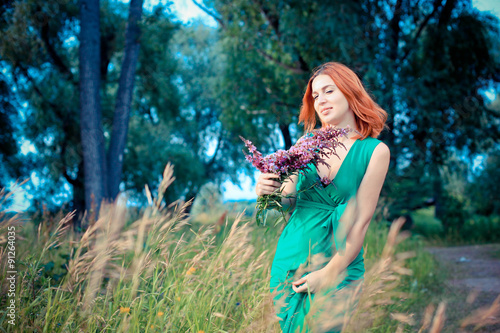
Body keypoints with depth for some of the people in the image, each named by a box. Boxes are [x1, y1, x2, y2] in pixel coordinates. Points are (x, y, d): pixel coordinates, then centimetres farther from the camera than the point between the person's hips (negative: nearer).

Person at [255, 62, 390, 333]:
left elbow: (360, 220, -8)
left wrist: (329, 273, -12)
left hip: (340, 263, -3)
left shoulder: (375, 151, -5)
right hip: (291, 257, 3)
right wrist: (268, 191, -13)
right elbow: (289, 200, 9)